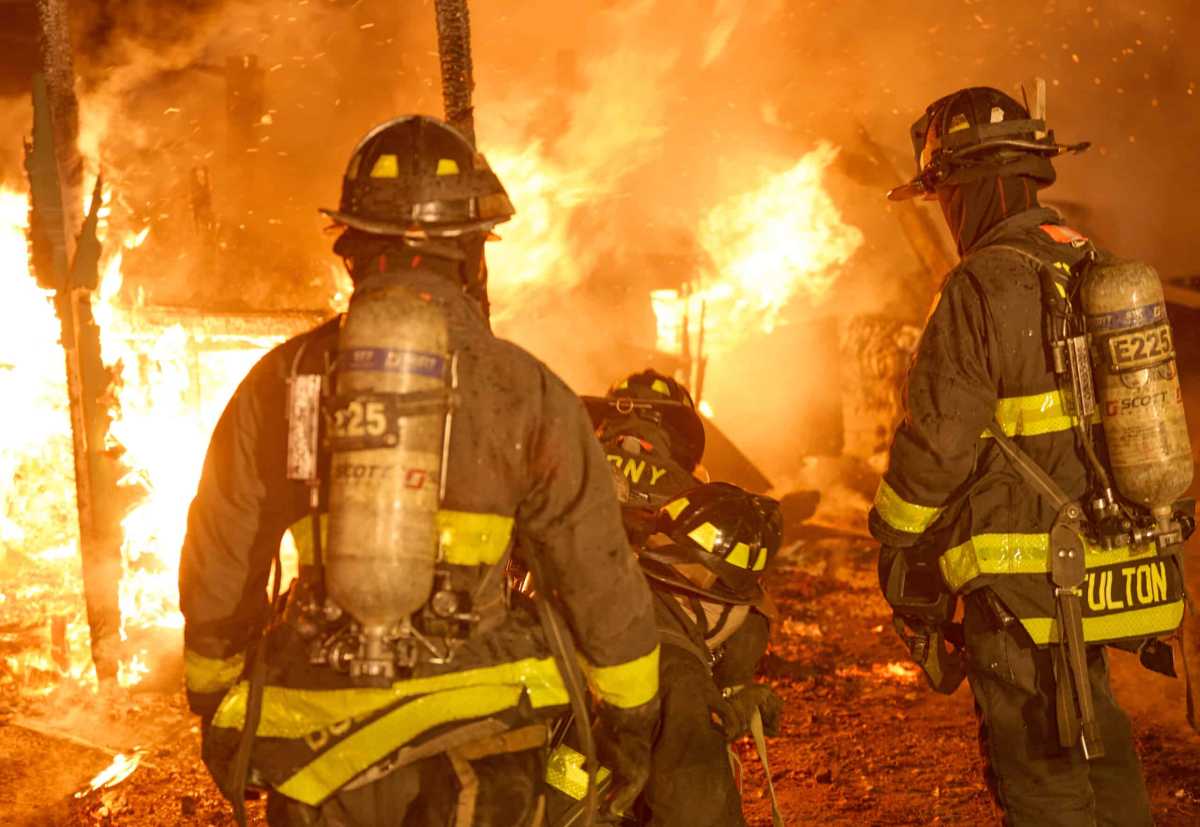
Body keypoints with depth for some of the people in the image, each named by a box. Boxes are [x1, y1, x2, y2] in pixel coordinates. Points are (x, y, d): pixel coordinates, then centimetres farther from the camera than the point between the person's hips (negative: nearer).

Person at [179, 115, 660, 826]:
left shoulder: (280, 382, -1)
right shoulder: (529, 393, -6)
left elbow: (217, 570, 5)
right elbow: (600, 575, -3)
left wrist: (215, 710, 19)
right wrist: (633, 718, 10)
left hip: (320, 746, 2)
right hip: (476, 747, -1)